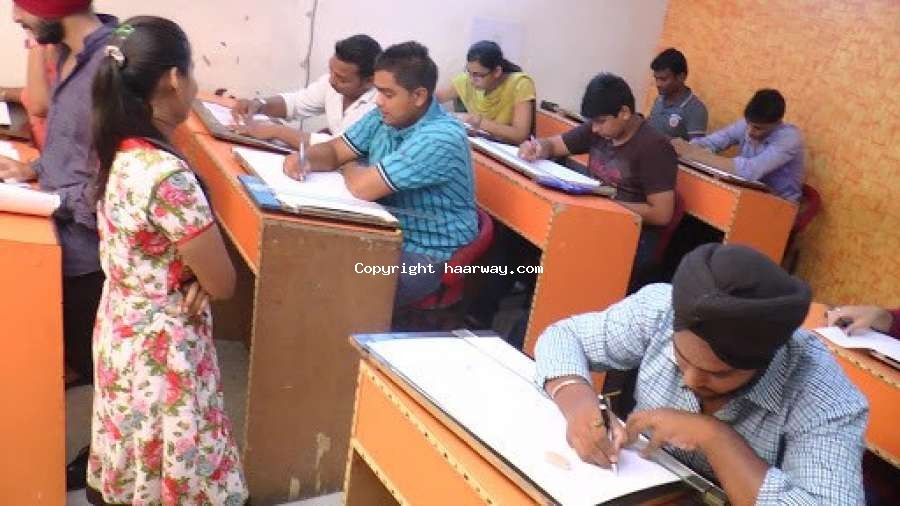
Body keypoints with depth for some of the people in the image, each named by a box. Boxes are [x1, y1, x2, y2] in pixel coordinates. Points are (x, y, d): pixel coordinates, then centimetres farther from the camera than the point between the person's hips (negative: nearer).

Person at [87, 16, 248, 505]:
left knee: (133, 460, 28)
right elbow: (223, 284, -21)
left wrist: (190, 272, -8)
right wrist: (200, 276, -1)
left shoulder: (115, 151, -3)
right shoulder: (167, 175, -30)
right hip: (161, 344, -8)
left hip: (122, 327, 8)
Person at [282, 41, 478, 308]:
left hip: (425, 256, -8)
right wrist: (305, 159, -14)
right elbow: (334, 150, 9)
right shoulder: (384, 116, 1)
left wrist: (348, 166, -5)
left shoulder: (441, 138, -27)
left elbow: (363, 187, -28)